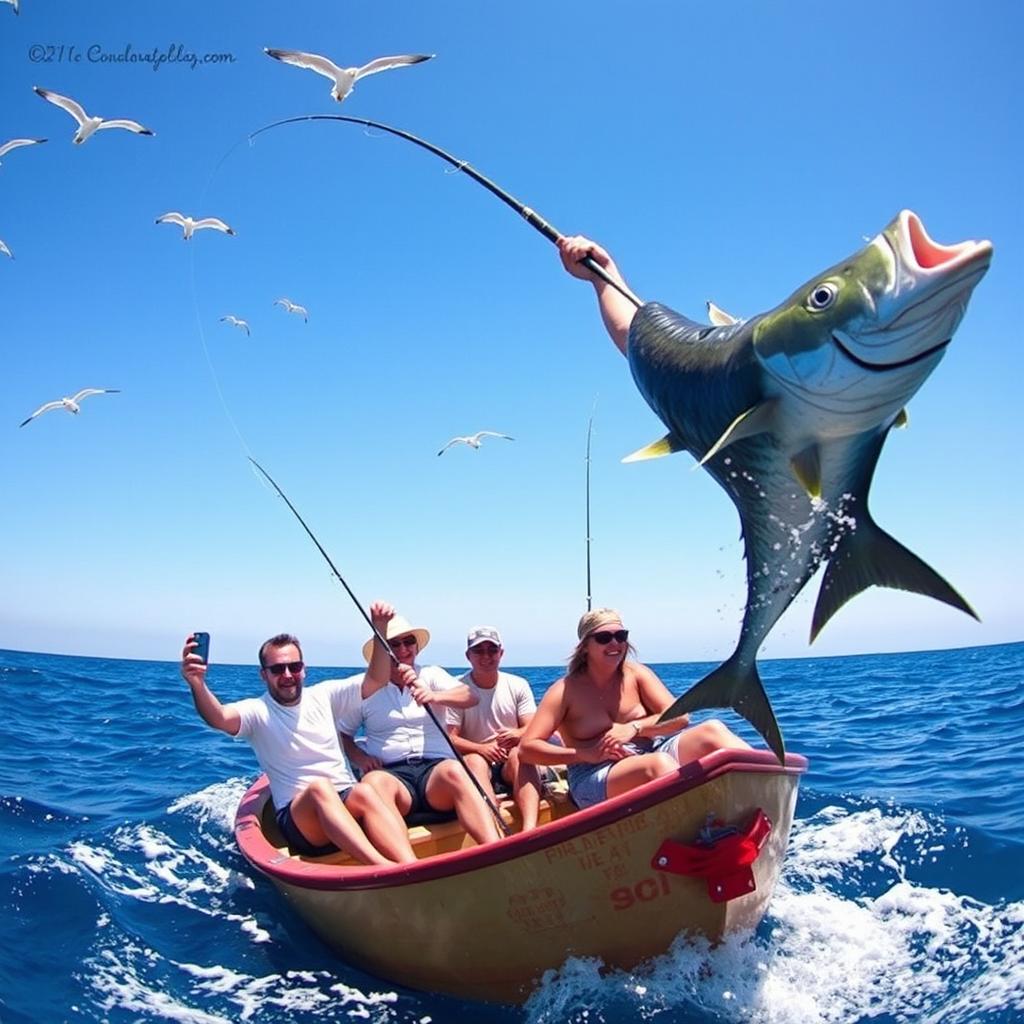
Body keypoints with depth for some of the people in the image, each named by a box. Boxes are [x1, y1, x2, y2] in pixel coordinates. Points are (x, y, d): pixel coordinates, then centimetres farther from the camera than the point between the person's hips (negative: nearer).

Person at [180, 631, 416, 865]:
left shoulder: (323, 695, 11)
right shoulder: (257, 711, 0)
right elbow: (218, 718, -20)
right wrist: (197, 684, -40)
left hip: (348, 802, 3)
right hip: (298, 815, -3)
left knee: (365, 792, -32)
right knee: (319, 786, -36)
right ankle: (385, 868, -51)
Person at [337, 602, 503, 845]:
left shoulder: (431, 675, 17)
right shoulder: (367, 688, 17)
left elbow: (470, 696, -1)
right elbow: (341, 732, 21)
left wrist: (435, 697, -21)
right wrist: (358, 757, 0)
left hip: (436, 767, 1)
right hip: (391, 773, 0)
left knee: (453, 771, -36)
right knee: (374, 781, -37)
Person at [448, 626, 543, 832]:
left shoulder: (518, 685, 7)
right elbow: (449, 738, -6)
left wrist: (517, 734, -24)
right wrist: (480, 748, -24)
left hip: (512, 765, 2)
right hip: (476, 762, -1)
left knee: (520, 753, -31)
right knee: (475, 760, -34)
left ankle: (530, 829, -51)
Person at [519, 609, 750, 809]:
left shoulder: (636, 674, 9)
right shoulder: (565, 691, -1)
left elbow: (679, 716, 1)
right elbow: (527, 748, -9)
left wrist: (634, 728, -15)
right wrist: (586, 754, -17)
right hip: (594, 783, -5)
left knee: (712, 730, -18)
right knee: (659, 763, -36)